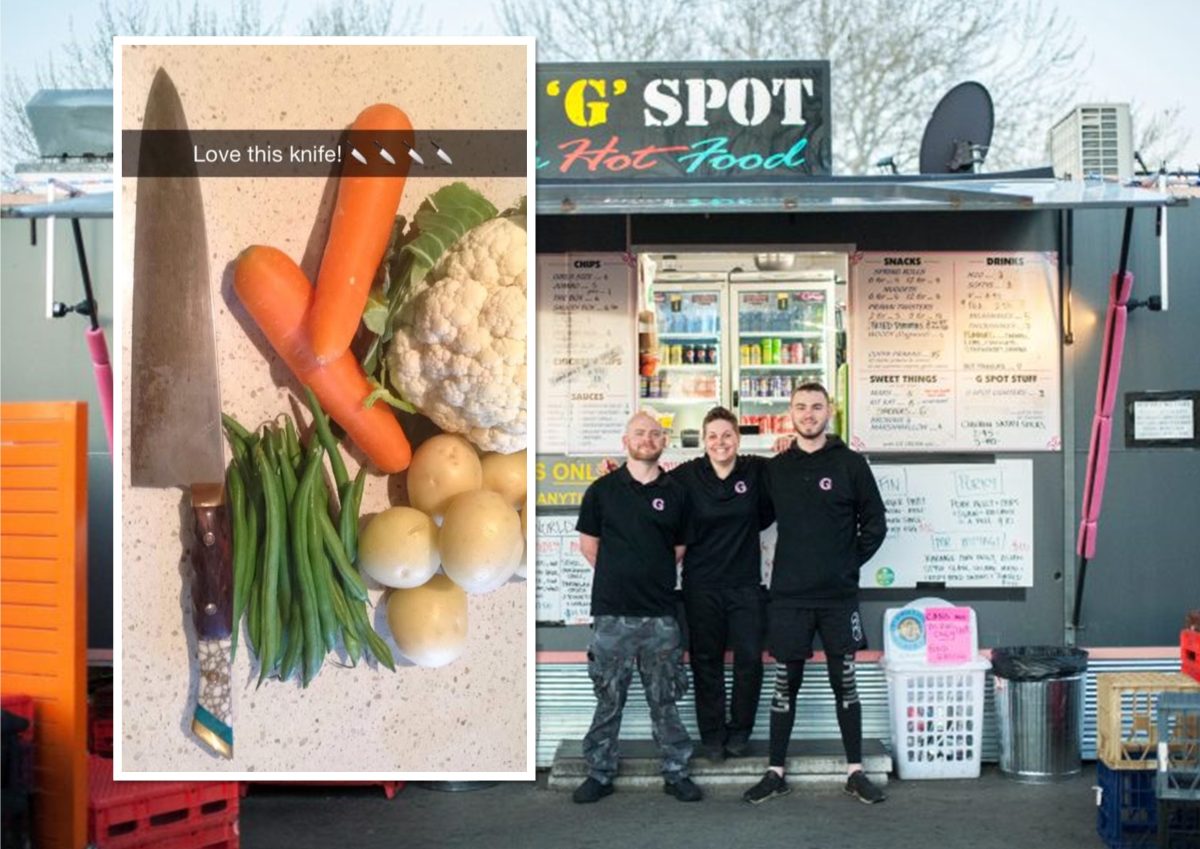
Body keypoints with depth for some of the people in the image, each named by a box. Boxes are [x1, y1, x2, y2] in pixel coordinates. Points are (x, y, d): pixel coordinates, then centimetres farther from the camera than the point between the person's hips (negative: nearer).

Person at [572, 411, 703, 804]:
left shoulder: (676, 493, 6)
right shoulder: (603, 489, 2)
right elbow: (588, 544, 10)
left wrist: (654, 576, 11)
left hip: (661, 613, 1)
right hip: (612, 611, -1)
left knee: (664, 699, 9)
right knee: (608, 699, 6)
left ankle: (676, 772, 19)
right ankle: (599, 774, 17)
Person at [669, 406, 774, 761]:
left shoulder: (757, 471, -1)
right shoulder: (687, 475, -4)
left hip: (746, 584, 1)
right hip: (701, 585, -1)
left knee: (750, 659, -1)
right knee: (706, 661, 7)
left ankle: (739, 731, 19)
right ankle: (712, 735, 21)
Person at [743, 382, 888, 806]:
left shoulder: (851, 464, 0)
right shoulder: (775, 468, 6)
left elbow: (874, 523, 4)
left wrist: (850, 563, -1)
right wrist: (789, 564, 4)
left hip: (839, 595, -1)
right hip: (788, 596, 1)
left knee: (845, 683, 6)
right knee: (784, 685, 6)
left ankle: (855, 771, 15)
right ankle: (775, 772, 14)